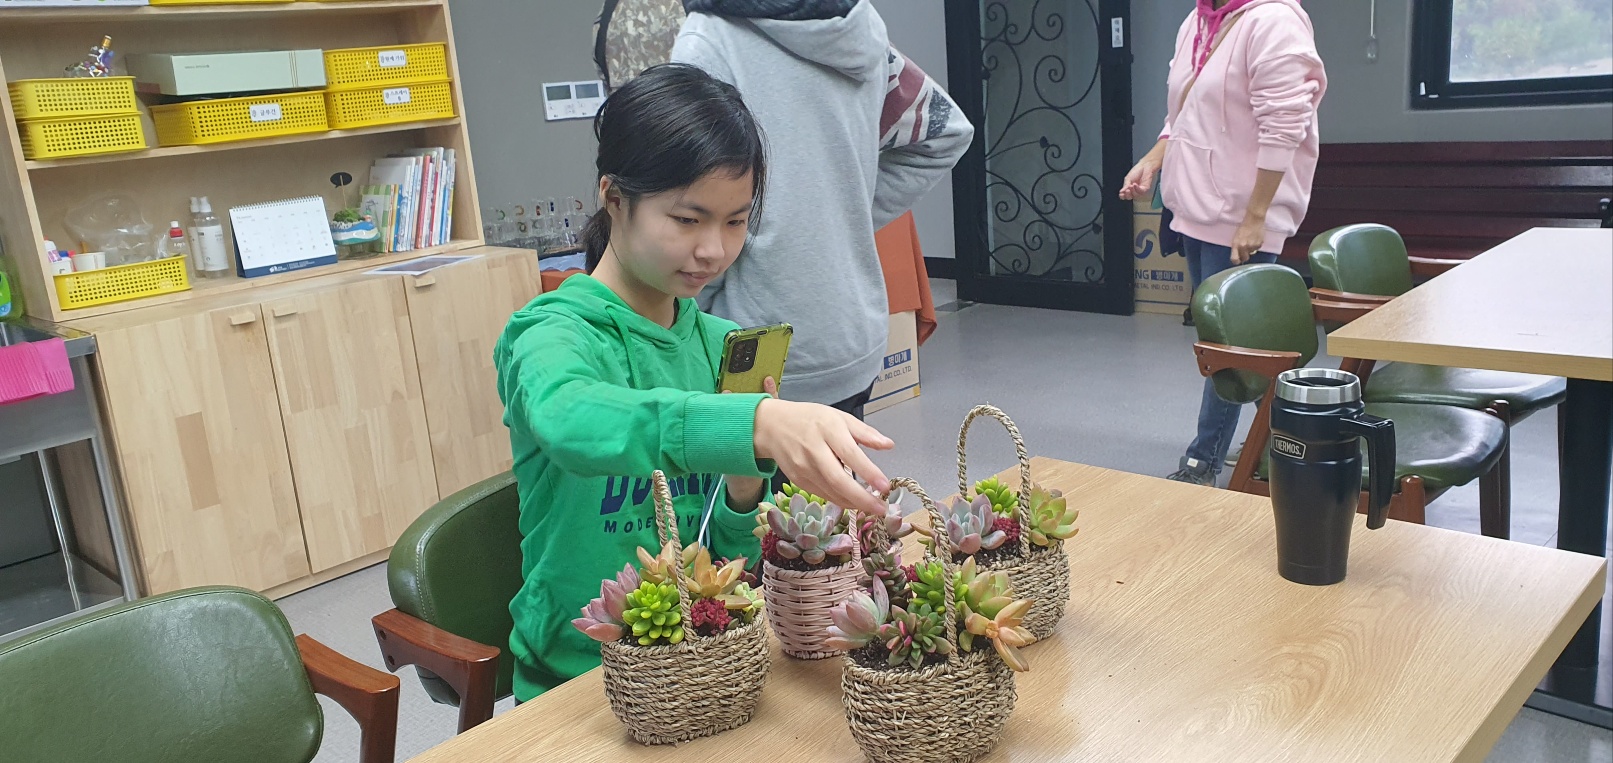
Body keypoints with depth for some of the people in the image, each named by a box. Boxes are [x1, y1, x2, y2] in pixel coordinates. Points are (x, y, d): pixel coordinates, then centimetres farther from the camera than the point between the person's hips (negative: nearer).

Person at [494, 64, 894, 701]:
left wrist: (744, 494, -13)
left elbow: (730, 555, 9)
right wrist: (756, 424, -54)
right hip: (581, 679, -5)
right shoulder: (553, 332, -13)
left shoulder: (721, 344, 4)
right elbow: (569, 419, -40)